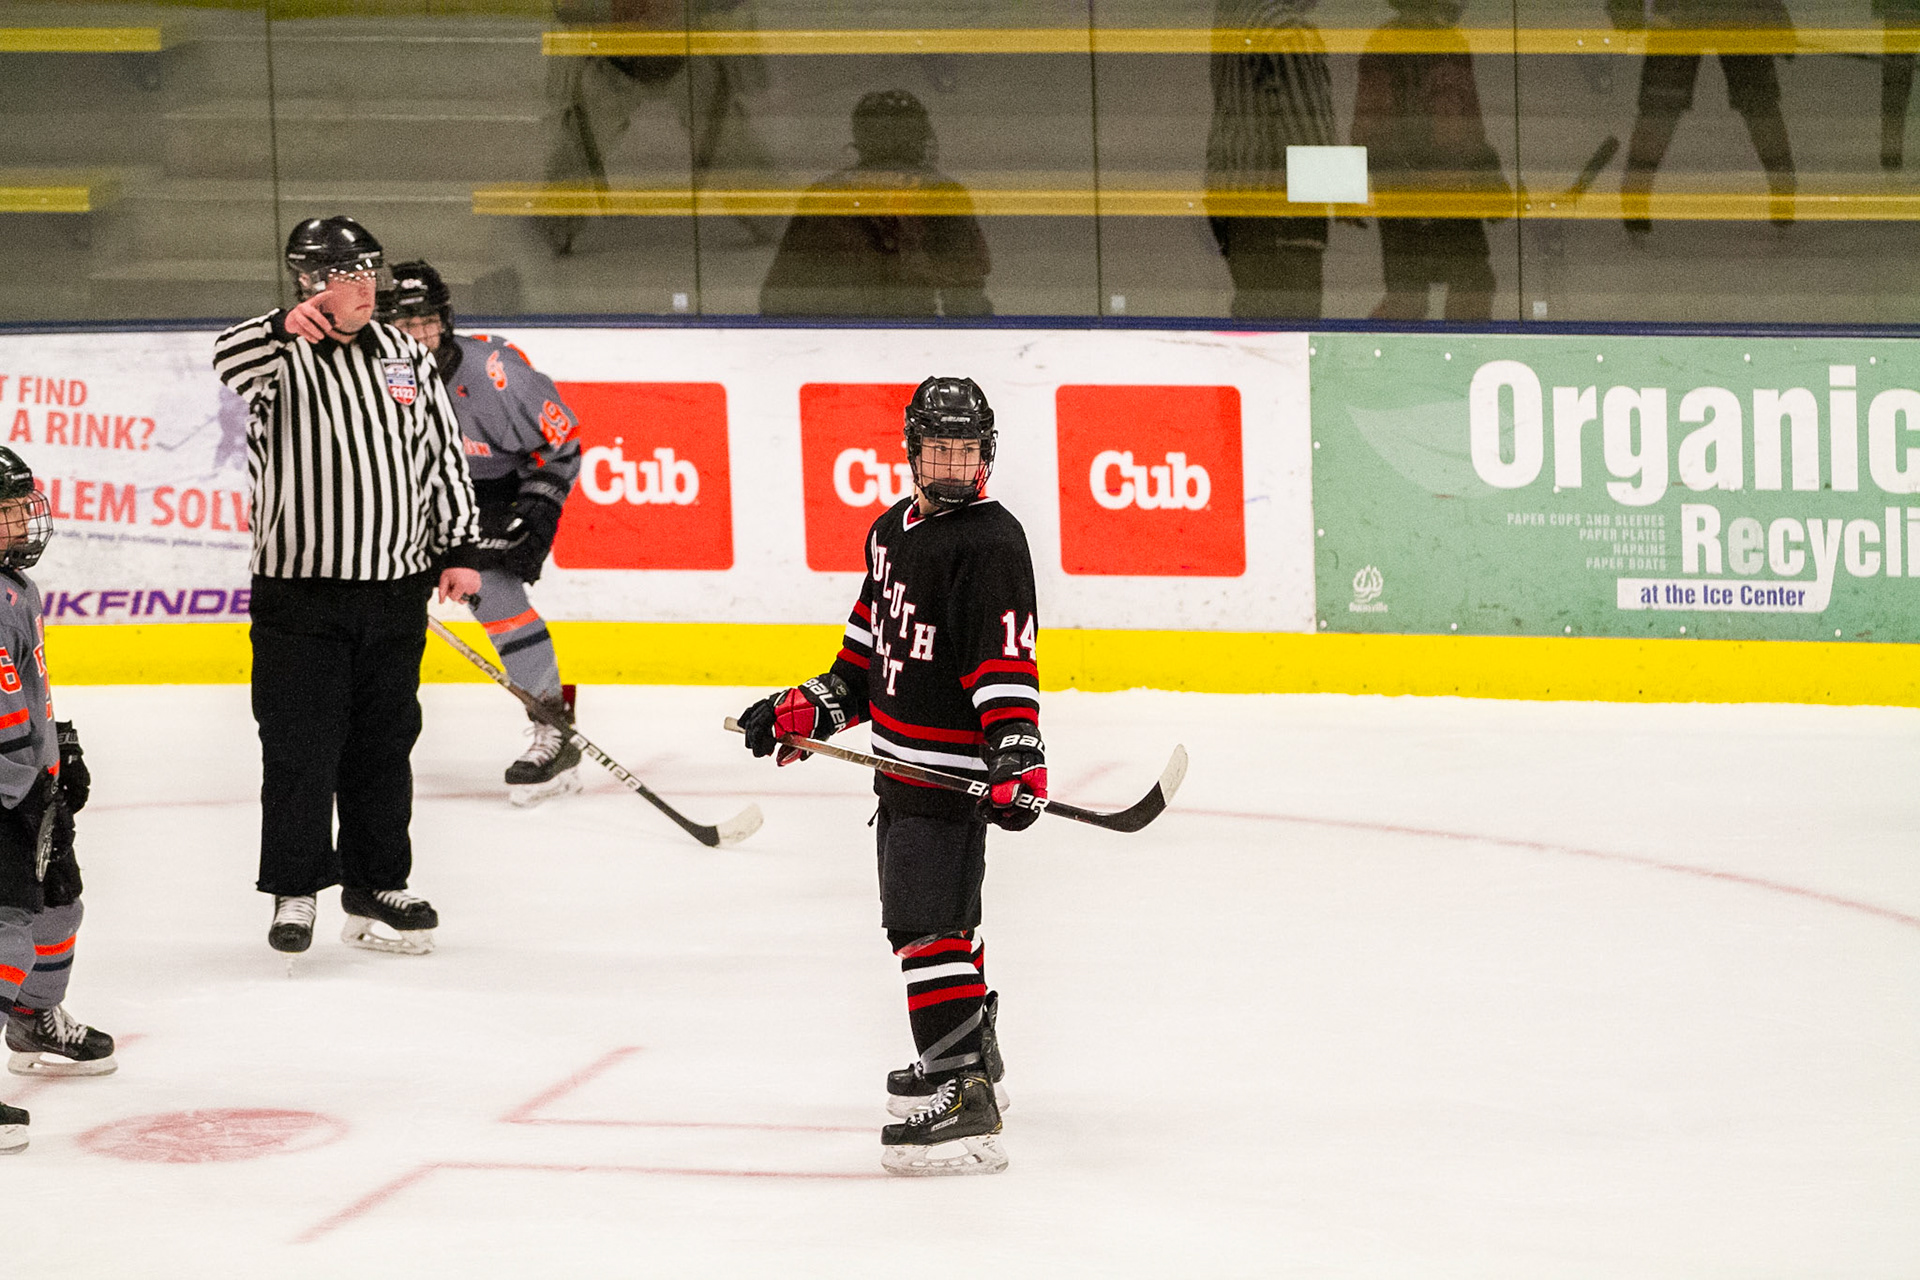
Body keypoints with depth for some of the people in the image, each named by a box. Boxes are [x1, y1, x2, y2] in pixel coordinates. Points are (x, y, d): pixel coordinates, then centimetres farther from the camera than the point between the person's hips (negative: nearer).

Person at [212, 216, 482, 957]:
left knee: (384, 743, 10)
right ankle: (294, 892, 9)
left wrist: (459, 549, 7)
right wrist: (286, 329, -47)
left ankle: (376, 886, 19)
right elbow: (230, 362, -28)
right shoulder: (282, 357, -5)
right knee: (301, 748, -1)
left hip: (396, 590, 4)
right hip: (300, 591, -4)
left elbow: (443, 455, 13)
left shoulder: (406, 358, 10)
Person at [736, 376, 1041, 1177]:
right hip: (901, 760, 10)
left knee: (929, 923, -15)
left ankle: (965, 1103, -17)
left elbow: (1008, 662, -22)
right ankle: (971, 1056, 39)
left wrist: (1015, 755, -31)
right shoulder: (893, 532, 13)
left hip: (955, 770, -10)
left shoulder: (990, 543, -14)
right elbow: (869, 644, 23)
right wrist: (809, 710, 15)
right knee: (924, 911, 22)